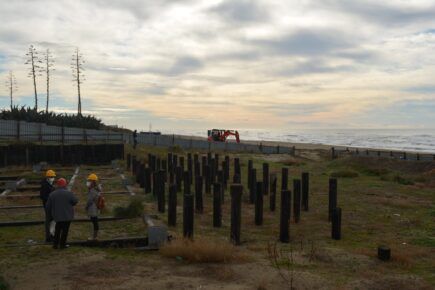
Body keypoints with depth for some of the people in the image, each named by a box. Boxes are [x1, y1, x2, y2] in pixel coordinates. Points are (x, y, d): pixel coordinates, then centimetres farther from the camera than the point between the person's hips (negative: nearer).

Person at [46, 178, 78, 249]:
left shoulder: (52, 194, 0)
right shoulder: (68, 193, -12)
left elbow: (48, 206, 4)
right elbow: (75, 201, -7)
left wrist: (51, 214, 17)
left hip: (57, 216, 4)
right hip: (67, 216, -3)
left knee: (57, 230, 17)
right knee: (65, 230, 6)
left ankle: (55, 244, 18)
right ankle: (62, 244, 9)